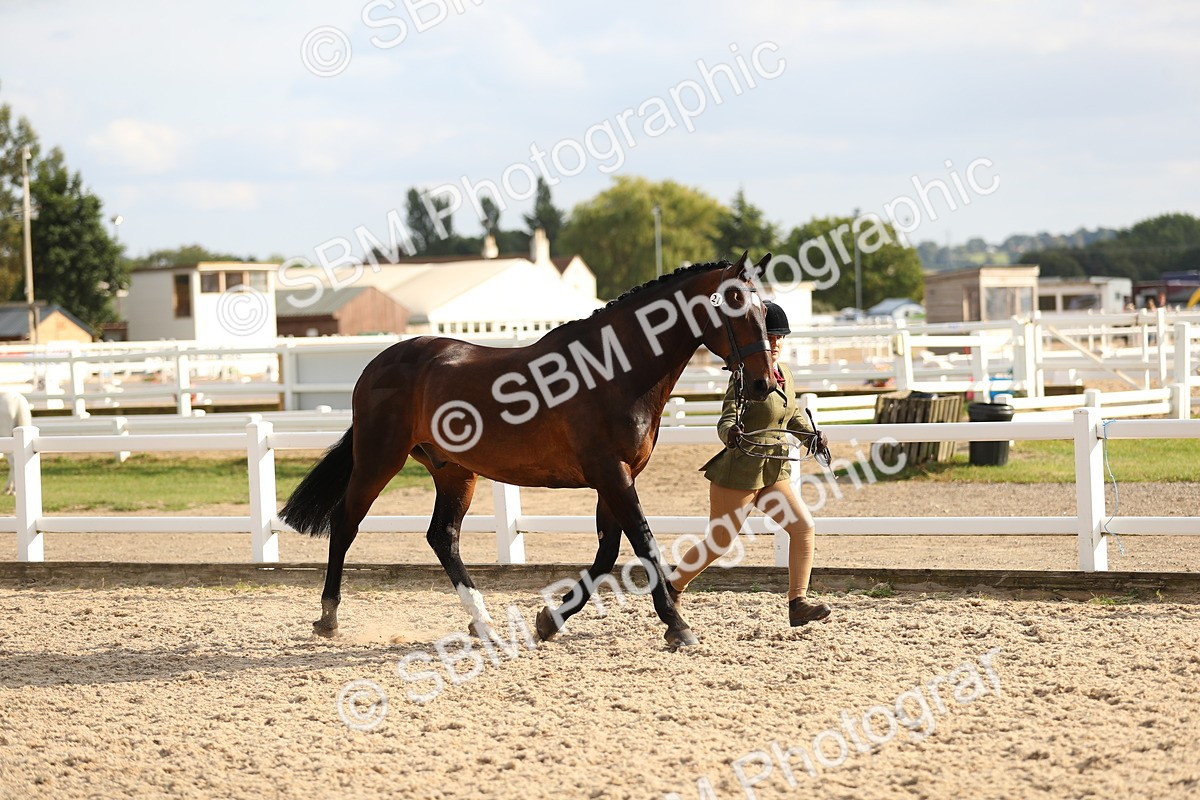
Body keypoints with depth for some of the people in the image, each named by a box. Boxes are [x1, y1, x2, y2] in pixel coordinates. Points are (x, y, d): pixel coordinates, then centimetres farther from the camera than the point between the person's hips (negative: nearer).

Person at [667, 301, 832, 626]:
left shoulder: (785, 374, 7)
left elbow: (793, 414, 24)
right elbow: (727, 418, -27)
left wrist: (812, 435, 6)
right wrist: (730, 433, -50)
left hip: (773, 473, 7)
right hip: (739, 472, -7)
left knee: (804, 527, -7)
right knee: (718, 544, 3)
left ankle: (798, 603, -4)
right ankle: (671, 587, 25)